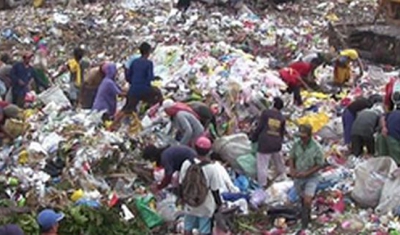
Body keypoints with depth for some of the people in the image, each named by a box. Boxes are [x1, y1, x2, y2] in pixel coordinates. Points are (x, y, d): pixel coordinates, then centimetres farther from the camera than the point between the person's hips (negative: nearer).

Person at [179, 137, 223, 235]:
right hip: (206, 206, -3)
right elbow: (215, 190, -15)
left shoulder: (187, 164, -13)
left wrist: (183, 198, 15)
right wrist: (219, 203, 3)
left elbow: (181, 184, -2)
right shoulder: (212, 168, -22)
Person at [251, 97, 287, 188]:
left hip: (265, 144, -5)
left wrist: (254, 138, 5)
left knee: (262, 166, -1)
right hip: (277, 144, 5)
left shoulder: (265, 113, -4)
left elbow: (259, 127, -6)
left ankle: (263, 185, -2)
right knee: (279, 164, 25)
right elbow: (282, 133, 12)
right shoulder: (282, 118, 6)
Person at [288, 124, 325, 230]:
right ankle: (307, 218, 44)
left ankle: (304, 225, -1)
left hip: (311, 178, -4)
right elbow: (292, 158, 5)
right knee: (303, 199, 20)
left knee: (307, 201, -15)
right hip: (298, 177, 4)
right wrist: (292, 169, -13)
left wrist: (306, 173, -21)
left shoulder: (316, 148, -21)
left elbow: (320, 165, -13)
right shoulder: (296, 144, -10)